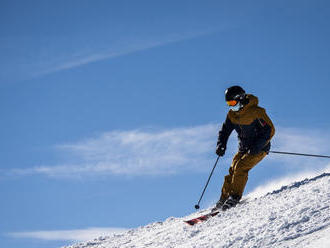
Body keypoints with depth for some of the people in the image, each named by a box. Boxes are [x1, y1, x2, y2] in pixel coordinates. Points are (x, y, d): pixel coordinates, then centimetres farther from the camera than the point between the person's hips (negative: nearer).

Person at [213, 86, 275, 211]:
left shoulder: (256, 112, -19)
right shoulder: (232, 114, 3)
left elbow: (270, 130, -20)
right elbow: (225, 130, 12)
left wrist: (256, 146, -28)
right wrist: (221, 145, -6)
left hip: (259, 149, -7)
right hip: (243, 149, 7)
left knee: (240, 167, -23)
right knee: (232, 171, -4)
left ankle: (234, 197, -19)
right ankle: (223, 199, 1)